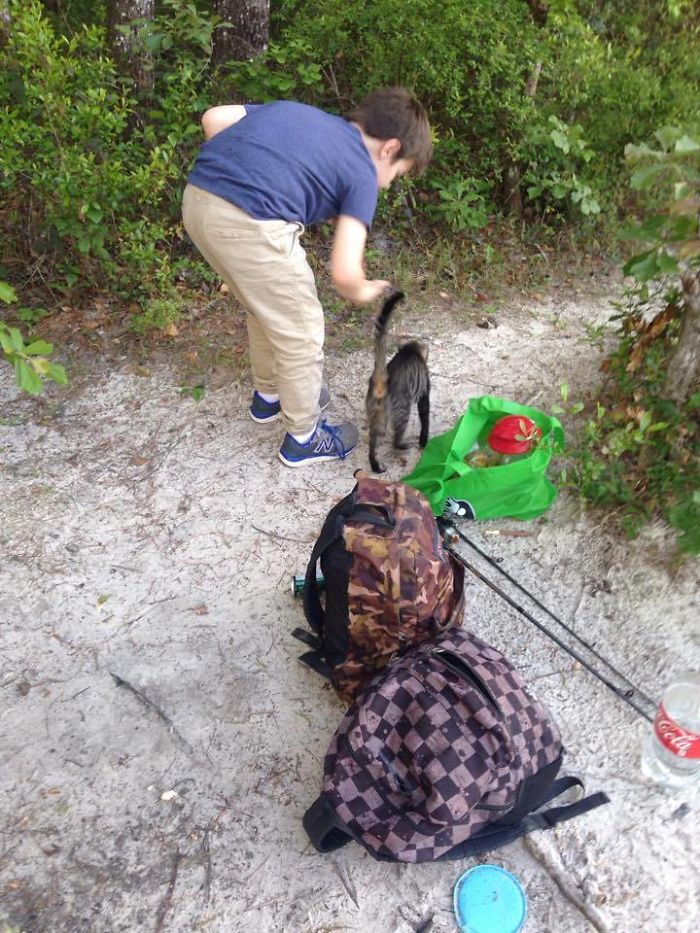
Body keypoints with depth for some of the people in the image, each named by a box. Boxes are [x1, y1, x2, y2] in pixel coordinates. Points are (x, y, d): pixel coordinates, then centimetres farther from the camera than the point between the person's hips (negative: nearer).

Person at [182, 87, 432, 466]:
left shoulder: (298, 110, 25)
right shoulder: (362, 173, 5)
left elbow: (214, 118, 16)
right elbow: (344, 273, -5)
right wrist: (362, 292, 16)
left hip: (197, 198, 8)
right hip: (250, 223, -8)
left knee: (264, 308, 29)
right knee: (301, 332, 13)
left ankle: (268, 395, 49)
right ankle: (303, 437, 30)